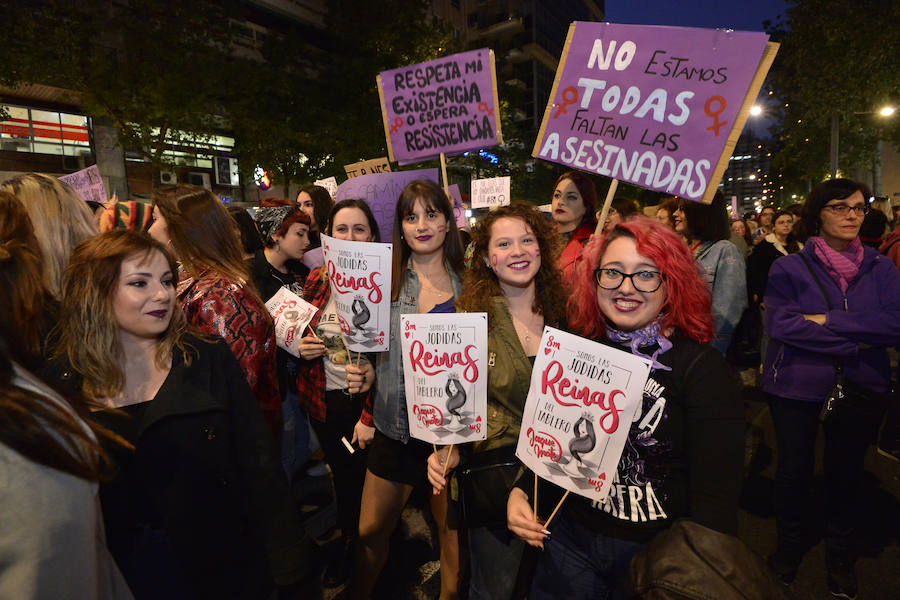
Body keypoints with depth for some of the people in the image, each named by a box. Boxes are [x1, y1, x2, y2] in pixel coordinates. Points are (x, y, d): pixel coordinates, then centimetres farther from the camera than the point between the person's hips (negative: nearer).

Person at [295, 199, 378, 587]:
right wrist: (301, 348, -6)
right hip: (324, 401, 5)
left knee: (368, 481, 13)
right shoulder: (316, 281, 3)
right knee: (342, 477, 23)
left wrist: (371, 416, -19)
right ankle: (347, 546, 48)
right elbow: (303, 334, 17)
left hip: (365, 402, -4)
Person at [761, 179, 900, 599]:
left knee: (845, 473, 15)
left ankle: (840, 553, 38)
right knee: (793, 470, 10)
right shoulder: (789, 268, -5)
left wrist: (827, 321, -17)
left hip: (860, 389, 3)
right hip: (796, 386, -2)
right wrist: (856, 341, -16)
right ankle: (791, 542, 36)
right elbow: (780, 324, -18)